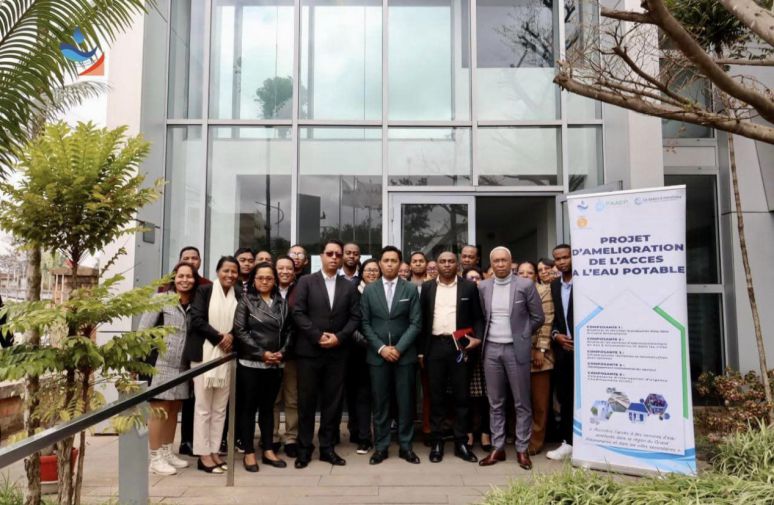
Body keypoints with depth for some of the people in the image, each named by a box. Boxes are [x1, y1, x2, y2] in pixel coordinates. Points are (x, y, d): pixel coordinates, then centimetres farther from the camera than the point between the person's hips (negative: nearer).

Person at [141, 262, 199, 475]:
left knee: (173, 410, 14)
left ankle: (167, 453, 26)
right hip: (160, 363, -5)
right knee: (159, 410, 0)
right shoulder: (161, 298, -4)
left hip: (182, 365, 5)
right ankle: (155, 458, 8)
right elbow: (143, 329, -6)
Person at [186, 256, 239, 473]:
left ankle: (214, 451, 15)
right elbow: (196, 319, -9)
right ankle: (203, 454, 7)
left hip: (227, 356, 4)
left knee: (220, 408, 7)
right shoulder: (204, 291, -1)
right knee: (203, 406, 0)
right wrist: (219, 337, -14)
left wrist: (231, 337, -7)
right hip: (205, 354, -4)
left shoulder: (239, 295, 9)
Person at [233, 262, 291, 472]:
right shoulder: (245, 300, -1)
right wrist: (262, 353, -12)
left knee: (268, 407, 11)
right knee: (248, 407, 4)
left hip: (275, 364, 3)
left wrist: (281, 352, -7)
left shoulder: (282, 302, 8)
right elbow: (240, 331, -8)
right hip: (250, 363, -3)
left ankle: (268, 450, 20)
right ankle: (249, 452, 14)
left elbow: (288, 331, 9)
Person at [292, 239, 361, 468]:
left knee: (333, 401, 6)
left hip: (337, 353, 2)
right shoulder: (306, 281, 3)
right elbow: (298, 313, -6)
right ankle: (304, 449, 16)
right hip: (309, 351, -2)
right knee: (306, 401, 4)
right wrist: (318, 336, -13)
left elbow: (355, 317, 3)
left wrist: (338, 337, -11)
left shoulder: (349, 286, 10)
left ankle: (327, 447, 18)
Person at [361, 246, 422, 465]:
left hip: (405, 354, 0)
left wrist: (398, 348, -11)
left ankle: (406, 446, 17)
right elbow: (365, 324, 2)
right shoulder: (369, 290, 5)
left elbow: (416, 323, -2)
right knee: (380, 403, 6)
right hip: (377, 354, 1)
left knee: (405, 402, 5)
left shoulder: (411, 289, 2)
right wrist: (381, 348, -9)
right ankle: (381, 447, 16)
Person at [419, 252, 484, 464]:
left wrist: (478, 337, -11)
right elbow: (422, 320, 8)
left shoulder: (469, 287, 4)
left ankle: (461, 442, 15)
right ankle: (437, 442, 16)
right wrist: (421, 350, 5)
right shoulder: (427, 287, 7)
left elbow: (478, 317, 6)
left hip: (459, 346, -1)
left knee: (462, 395, 5)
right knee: (436, 396, 6)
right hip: (435, 347, 1)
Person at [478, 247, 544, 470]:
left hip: (516, 350, -3)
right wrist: (482, 337, 4)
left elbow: (538, 317, 1)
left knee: (521, 403, 5)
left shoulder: (525, 285, -5)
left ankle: (522, 449, 15)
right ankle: (497, 448, 19)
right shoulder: (483, 287, 5)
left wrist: (521, 334, 4)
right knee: (495, 403, 10)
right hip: (491, 349, 3)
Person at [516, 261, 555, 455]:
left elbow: (546, 321, -6)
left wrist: (541, 349, -12)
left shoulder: (544, 290, 1)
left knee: (539, 401, 3)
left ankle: (535, 441, 13)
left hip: (537, 352, -3)